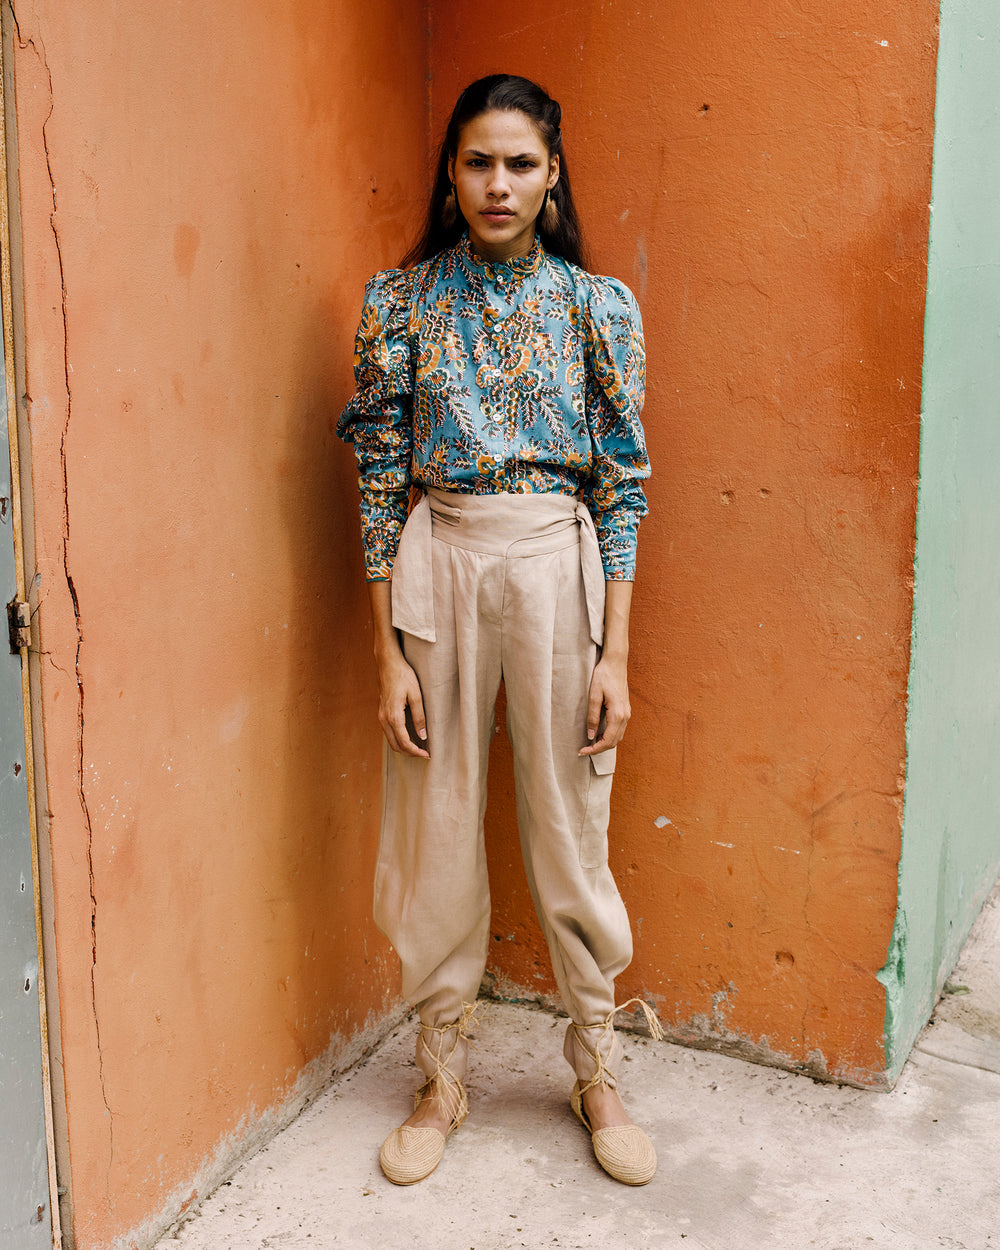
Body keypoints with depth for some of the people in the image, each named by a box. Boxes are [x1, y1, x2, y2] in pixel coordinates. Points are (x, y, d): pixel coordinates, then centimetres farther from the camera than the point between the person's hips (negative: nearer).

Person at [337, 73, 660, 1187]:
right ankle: (442, 1078, 27)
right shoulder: (400, 300, 2)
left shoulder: (599, 305, 1)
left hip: (559, 565, 0)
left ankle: (597, 1074, 28)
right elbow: (380, 478, 0)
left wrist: (615, 653, -5)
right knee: (436, 831, 7)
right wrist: (389, 650, -4)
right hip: (437, 565, 1)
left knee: (571, 829, 7)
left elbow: (622, 483, 0)